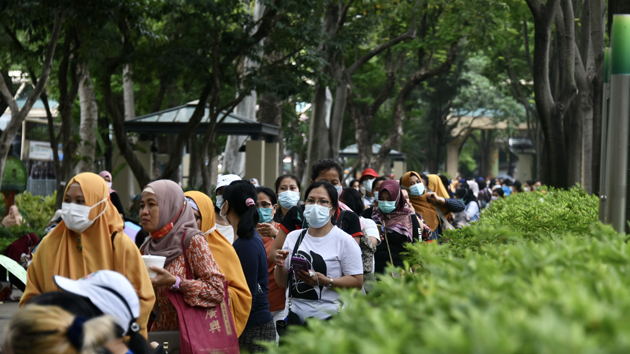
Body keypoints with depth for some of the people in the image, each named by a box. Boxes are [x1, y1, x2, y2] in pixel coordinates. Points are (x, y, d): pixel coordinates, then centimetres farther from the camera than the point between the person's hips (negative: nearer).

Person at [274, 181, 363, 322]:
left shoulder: (343, 240, -3)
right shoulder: (293, 237, 11)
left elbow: (357, 282, -9)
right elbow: (282, 283, 15)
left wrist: (326, 282, -21)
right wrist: (280, 266, -6)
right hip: (296, 315, 4)